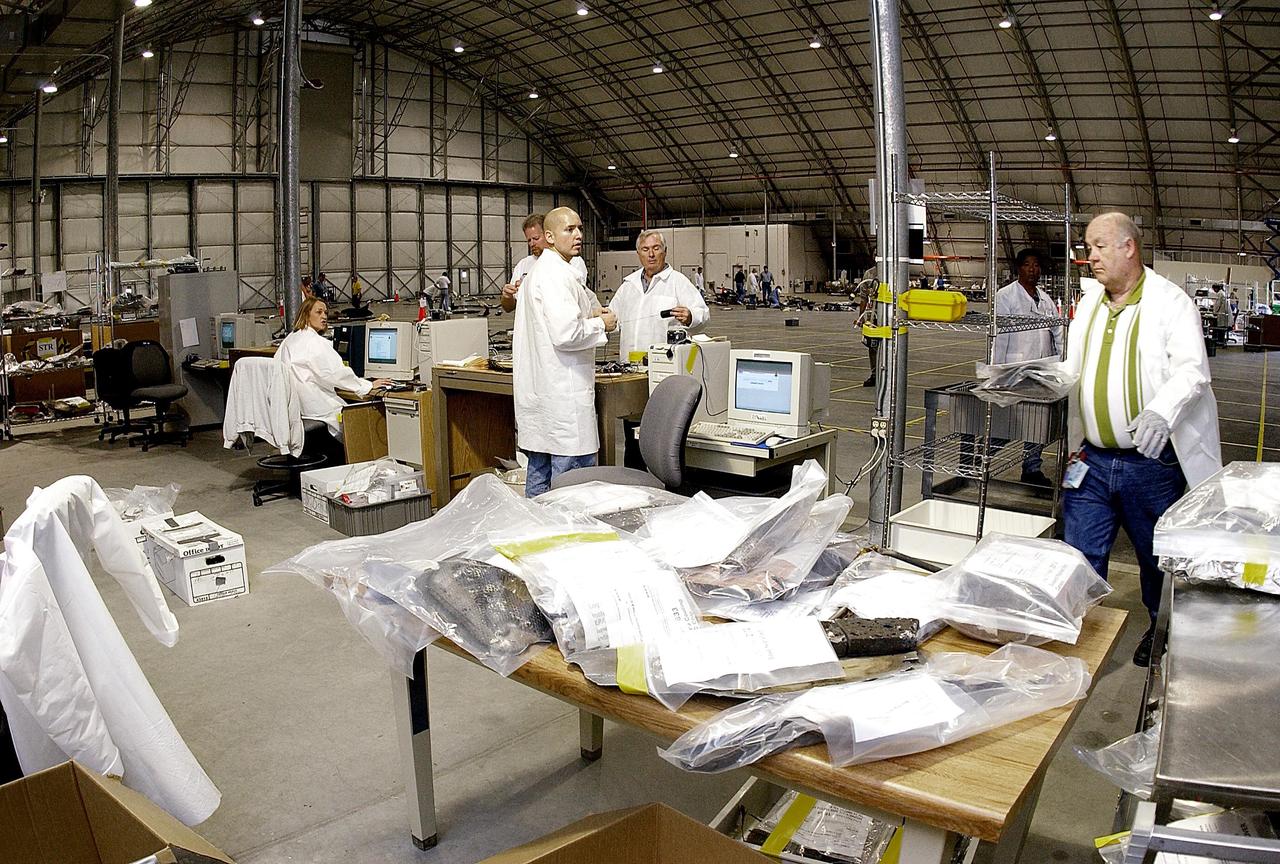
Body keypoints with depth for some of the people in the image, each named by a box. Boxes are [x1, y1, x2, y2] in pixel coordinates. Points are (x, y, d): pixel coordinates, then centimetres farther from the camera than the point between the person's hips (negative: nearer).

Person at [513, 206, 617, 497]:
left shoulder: (538, 271, 18)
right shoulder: (557, 274, -15)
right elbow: (566, 334, -23)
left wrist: (588, 316, 15)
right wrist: (601, 325, -7)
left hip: (539, 392, 11)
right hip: (563, 393, -11)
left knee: (539, 470, 16)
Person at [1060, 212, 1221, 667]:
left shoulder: (1170, 301, -6)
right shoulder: (1088, 303, 11)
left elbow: (1192, 369, -16)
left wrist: (1161, 411, -35)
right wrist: (1072, 442, 3)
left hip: (1152, 462, -4)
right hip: (1092, 460, 4)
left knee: (1159, 557, 15)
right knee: (1079, 557, 5)